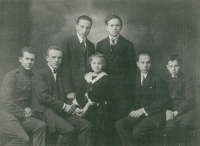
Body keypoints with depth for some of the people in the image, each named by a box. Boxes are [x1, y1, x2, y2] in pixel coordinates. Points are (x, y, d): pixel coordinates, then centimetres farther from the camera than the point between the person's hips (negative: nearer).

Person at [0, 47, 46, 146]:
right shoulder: (12, 75, -7)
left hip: (22, 115, 7)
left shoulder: (32, 77, 12)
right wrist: (23, 113, -10)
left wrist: (28, 110, 1)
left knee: (41, 126, -16)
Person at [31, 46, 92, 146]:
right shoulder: (40, 74, -2)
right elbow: (43, 96, -15)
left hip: (60, 111, 7)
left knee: (85, 124, -12)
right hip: (45, 111, -7)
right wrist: (63, 106, -15)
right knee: (68, 129, -29)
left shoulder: (60, 74, 20)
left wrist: (69, 106, 0)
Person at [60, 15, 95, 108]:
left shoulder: (91, 46, 14)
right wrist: (69, 91, -13)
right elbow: (65, 69, -7)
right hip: (74, 90, -4)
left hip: (88, 90, 4)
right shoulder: (67, 44, -2)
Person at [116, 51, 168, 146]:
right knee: (119, 124, -22)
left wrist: (143, 110, -13)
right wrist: (133, 111, -2)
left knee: (137, 131, -31)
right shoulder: (136, 79, 15)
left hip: (153, 115, -5)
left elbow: (162, 101, -8)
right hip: (138, 114, 5)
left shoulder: (157, 80, 0)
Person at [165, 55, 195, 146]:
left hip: (184, 110, -2)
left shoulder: (187, 80, 5)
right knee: (170, 127, -29)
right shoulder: (166, 80, 16)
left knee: (182, 127, -32)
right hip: (170, 111, 2)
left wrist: (176, 112, -13)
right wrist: (167, 111, -9)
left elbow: (190, 100, -3)